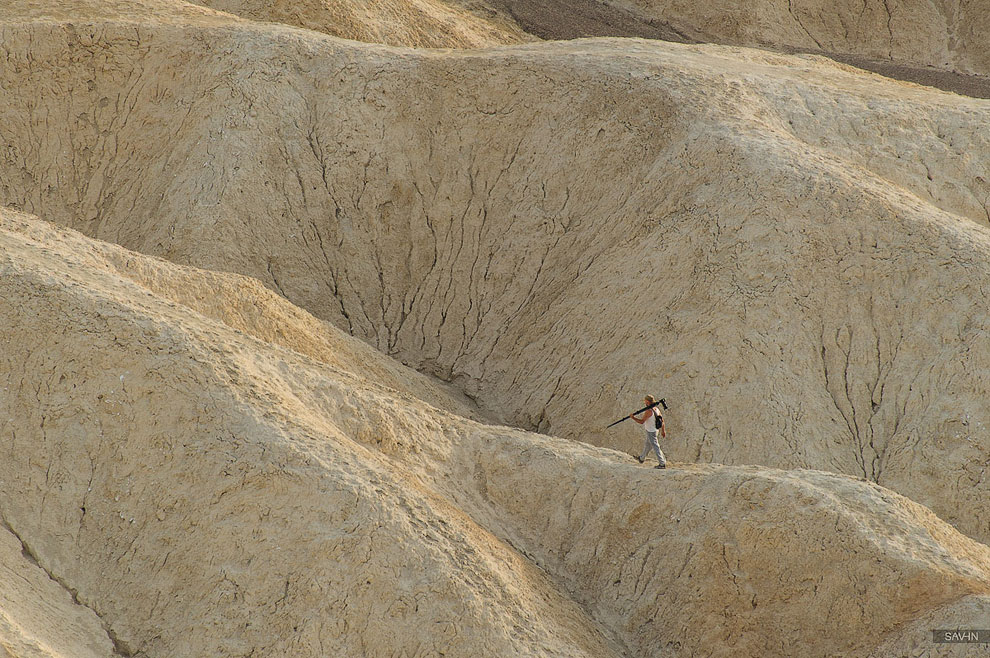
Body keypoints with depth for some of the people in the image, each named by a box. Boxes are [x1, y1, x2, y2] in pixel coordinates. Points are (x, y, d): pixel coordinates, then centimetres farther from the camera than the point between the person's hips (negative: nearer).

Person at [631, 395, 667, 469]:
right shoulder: (656, 409, 0)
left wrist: (633, 417, -12)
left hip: (651, 432, -9)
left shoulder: (648, 411, -27)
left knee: (655, 447, -2)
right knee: (647, 445, 26)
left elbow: (641, 421, -24)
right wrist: (663, 430, 16)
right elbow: (662, 420, 7)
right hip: (655, 429, 9)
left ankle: (662, 464, 1)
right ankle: (642, 458, 46)